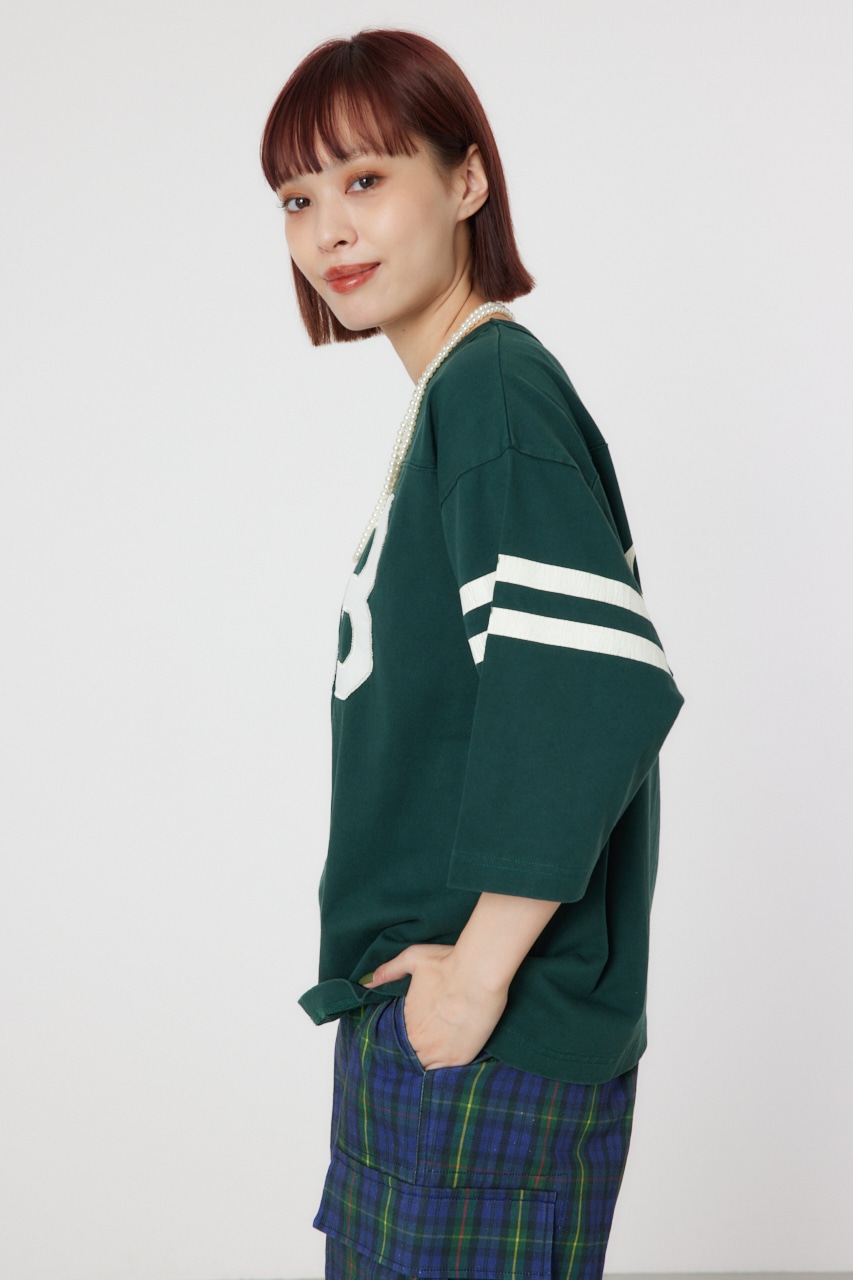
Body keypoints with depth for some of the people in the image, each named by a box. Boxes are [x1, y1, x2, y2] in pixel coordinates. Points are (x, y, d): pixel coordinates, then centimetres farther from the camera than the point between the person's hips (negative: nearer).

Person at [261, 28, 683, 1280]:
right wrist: (443, 962, 16)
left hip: (489, 1043, -9)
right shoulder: (456, 394, 13)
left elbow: (598, 685, -28)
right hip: (421, 1017, 9)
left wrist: (481, 967, -21)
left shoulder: (492, 389, -16)